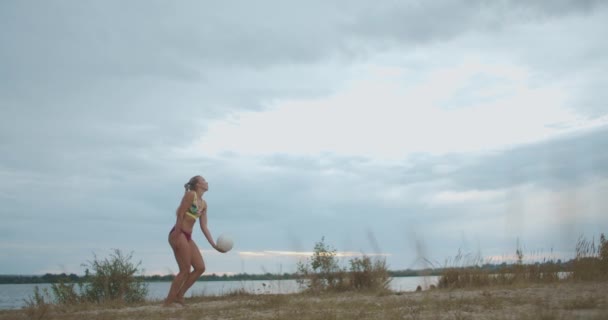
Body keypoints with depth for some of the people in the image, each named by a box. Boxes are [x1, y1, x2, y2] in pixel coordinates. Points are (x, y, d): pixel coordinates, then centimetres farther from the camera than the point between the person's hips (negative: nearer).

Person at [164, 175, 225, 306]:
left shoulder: (204, 204, 15)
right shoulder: (190, 194, -9)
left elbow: (204, 227, 13)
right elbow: (180, 215, -15)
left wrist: (214, 245, 7)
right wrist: (177, 238, -20)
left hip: (188, 236, 9)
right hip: (178, 234, -9)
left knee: (200, 268, 4)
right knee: (185, 271, -8)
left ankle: (179, 296, 11)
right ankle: (168, 302, -1)